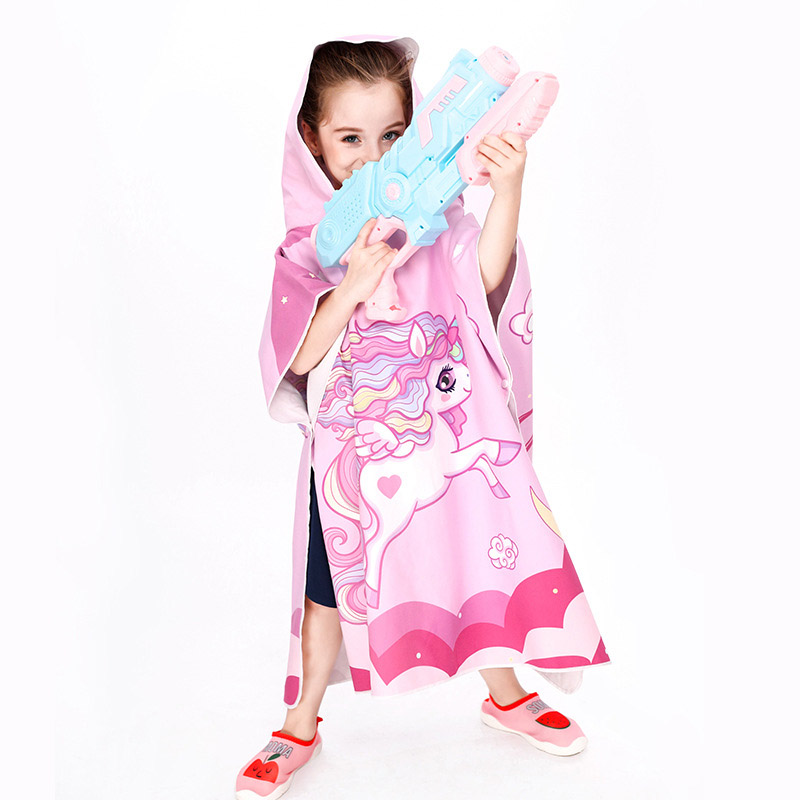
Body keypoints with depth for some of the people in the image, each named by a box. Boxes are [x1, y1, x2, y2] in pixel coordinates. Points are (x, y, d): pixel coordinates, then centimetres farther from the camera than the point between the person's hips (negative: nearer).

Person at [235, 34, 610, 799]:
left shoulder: (435, 215, -3)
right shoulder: (307, 244, -5)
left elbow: (485, 273, -23)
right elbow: (301, 357, -12)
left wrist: (508, 187, -37)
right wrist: (352, 287, -26)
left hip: (449, 436, 1)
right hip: (353, 449, -1)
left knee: (481, 554, 13)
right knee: (334, 583, 10)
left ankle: (504, 691, 41)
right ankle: (300, 727, 32)